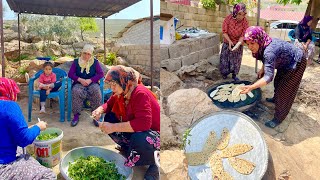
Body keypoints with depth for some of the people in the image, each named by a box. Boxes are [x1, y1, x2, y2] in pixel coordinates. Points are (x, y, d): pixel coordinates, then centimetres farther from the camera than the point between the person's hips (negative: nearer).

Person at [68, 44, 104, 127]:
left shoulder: (95, 62, 10)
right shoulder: (76, 61, 12)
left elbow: (101, 74, 0)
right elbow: (70, 74, 5)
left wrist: (90, 80, -14)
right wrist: (80, 80, -13)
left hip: (92, 83, 0)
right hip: (79, 83, 0)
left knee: (96, 91, -35)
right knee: (76, 91, -35)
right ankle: (76, 115, -25)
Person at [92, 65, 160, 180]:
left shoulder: (140, 94, -28)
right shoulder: (120, 93, -3)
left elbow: (144, 123, -40)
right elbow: (109, 104, 14)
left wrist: (113, 127, -37)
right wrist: (99, 110, -11)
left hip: (154, 133, -8)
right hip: (134, 131, 9)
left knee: (139, 140, -41)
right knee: (109, 118, 2)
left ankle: (153, 164, -7)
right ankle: (128, 149, 14)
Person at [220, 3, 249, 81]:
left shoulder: (245, 22, -18)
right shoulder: (228, 18, -19)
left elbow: (243, 36, -19)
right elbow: (224, 32, -14)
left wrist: (237, 45, -35)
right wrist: (229, 41, -28)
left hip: (238, 44, 0)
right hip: (228, 42, 0)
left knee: (236, 60, 7)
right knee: (225, 58, 6)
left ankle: (234, 75, 23)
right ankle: (225, 73, 27)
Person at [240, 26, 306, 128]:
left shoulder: (269, 51, -42)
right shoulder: (262, 46, -14)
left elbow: (268, 76, -45)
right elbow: (267, 60, 8)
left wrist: (251, 87, -52)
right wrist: (262, 69, -4)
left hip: (296, 64, -9)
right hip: (285, 63, 9)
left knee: (284, 91, -2)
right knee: (278, 83, 28)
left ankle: (278, 118, 13)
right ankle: (276, 99, 56)